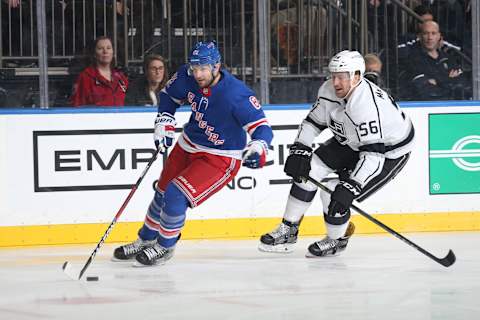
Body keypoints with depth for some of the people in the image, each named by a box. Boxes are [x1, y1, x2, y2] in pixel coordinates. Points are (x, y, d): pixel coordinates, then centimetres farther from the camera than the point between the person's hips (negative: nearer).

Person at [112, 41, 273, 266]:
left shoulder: (236, 94, -31)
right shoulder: (187, 77, -14)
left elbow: (261, 127, -29)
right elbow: (168, 94, 9)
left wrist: (257, 148, -48)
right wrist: (164, 121, -4)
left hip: (220, 158, -7)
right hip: (188, 146, 7)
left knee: (175, 196, -18)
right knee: (162, 194, 17)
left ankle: (165, 247, 7)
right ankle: (146, 240, 42)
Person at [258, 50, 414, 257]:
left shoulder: (368, 106, -38)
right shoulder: (329, 91, -15)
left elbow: (373, 155, -40)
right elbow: (313, 122, 0)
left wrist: (351, 187, -44)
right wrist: (299, 151, -12)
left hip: (388, 152, -8)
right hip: (349, 142, 8)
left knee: (338, 196, -17)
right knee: (309, 168, -4)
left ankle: (337, 240, 12)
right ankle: (288, 230, 8)